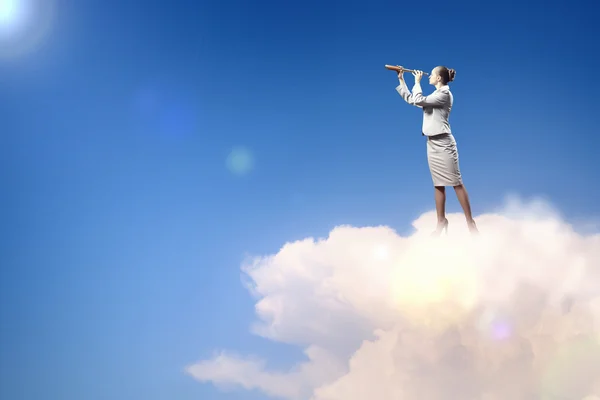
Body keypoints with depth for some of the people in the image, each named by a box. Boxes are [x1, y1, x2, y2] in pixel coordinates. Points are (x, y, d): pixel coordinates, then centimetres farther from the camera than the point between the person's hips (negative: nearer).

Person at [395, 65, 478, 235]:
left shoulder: (445, 94, -8)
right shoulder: (434, 96, 17)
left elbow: (418, 100, -17)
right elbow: (410, 99, 22)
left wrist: (417, 82, -4)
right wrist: (401, 80, 19)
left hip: (443, 143, -9)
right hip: (432, 144, 9)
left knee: (456, 183, -9)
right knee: (438, 185, 8)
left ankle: (470, 222, -9)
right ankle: (441, 222, 11)